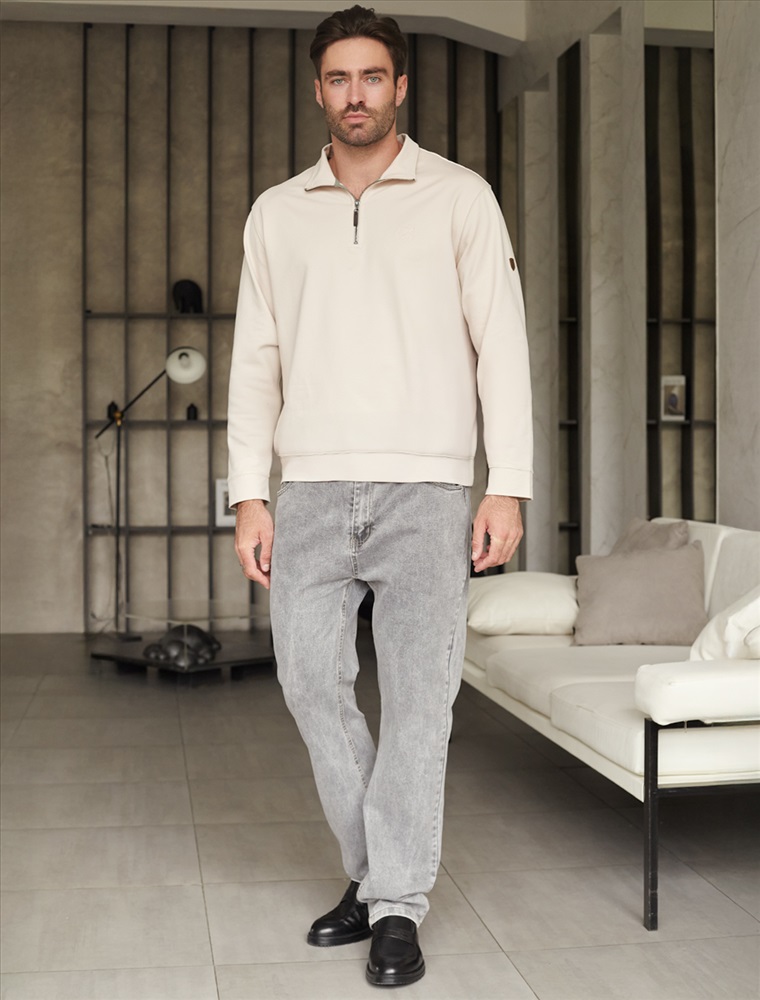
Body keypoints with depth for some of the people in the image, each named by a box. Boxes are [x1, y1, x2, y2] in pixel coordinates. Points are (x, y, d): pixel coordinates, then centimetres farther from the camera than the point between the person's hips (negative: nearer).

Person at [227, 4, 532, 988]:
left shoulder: (459, 197, 6)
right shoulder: (276, 213, 14)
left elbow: (501, 343, 1)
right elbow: (255, 359, 12)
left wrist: (507, 488, -7)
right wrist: (248, 495, 5)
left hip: (425, 490, -3)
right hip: (312, 489, 3)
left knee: (417, 694, -3)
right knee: (312, 683, 0)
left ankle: (396, 905, 8)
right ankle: (373, 870, 19)